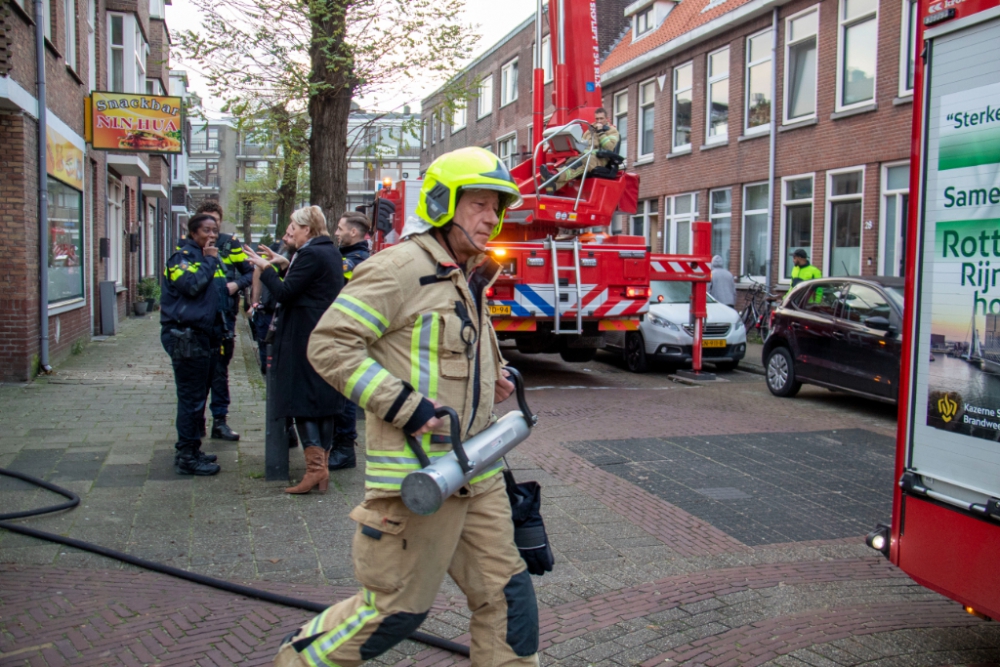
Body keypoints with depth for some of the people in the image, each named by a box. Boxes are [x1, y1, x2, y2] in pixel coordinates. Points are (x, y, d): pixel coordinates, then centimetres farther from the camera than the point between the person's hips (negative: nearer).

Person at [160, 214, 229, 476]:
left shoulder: (213, 259, 19)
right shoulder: (182, 256, -8)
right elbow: (190, 285, -26)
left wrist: (220, 331, 17)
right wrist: (208, 260, -13)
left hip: (206, 335, 9)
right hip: (187, 338, -9)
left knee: (198, 396, 14)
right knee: (191, 398, -7)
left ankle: (191, 450, 24)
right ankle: (186, 457, -1)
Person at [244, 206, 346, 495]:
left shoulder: (310, 255, -15)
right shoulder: (331, 252, 14)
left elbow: (284, 292, -16)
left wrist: (265, 268, -5)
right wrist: (283, 263, 18)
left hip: (305, 338, -9)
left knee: (302, 398, -5)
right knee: (323, 401, 11)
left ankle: (315, 467, -9)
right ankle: (322, 465, 15)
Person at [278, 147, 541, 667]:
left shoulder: (465, 277, 16)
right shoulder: (402, 267, -13)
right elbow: (329, 344, -18)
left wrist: (491, 381, 13)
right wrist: (406, 408, -22)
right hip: (416, 473, -9)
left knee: (505, 593, 13)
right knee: (395, 609, 4)